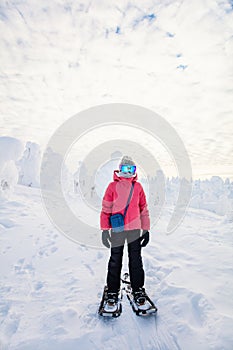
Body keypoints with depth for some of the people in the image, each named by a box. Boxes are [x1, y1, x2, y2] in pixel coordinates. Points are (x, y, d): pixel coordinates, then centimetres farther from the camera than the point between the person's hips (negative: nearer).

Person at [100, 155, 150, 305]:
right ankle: (113, 290, 26)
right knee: (115, 261, 10)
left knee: (136, 261, 11)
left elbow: (144, 209, 11)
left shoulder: (138, 186, 8)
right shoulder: (113, 186, 0)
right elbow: (105, 209, 0)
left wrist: (146, 230, 9)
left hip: (135, 229, 2)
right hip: (117, 229, -2)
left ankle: (138, 290, 28)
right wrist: (105, 230, -4)